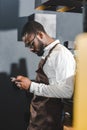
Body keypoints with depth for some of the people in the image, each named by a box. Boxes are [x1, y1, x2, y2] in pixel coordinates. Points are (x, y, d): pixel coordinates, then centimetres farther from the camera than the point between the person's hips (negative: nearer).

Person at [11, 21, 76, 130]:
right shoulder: (46, 54, 10)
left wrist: (31, 86, -22)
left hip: (49, 120, -8)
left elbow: (67, 91, -26)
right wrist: (26, 83, 4)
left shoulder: (61, 53, -18)